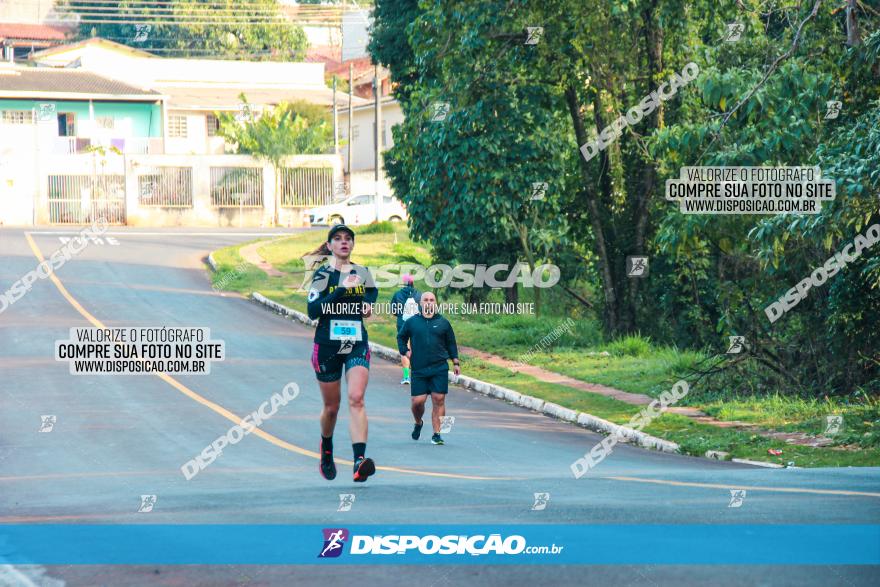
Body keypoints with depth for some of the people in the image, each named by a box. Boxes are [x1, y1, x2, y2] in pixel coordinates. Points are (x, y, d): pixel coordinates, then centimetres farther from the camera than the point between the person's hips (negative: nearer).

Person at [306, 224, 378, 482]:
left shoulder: (363, 273, 8)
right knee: (331, 407, 9)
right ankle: (326, 452, 38)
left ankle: (360, 460, -30)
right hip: (327, 345, -1)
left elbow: (372, 293, 31)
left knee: (356, 398, -18)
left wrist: (369, 304, 8)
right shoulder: (323, 274, -3)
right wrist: (341, 290, -23)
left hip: (357, 346, 1)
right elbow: (313, 310, -15)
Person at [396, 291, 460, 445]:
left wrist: (455, 362, 13)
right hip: (419, 369, 0)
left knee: (439, 400, -6)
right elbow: (401, 337, 22)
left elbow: (451, 344, 17)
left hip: (440, 369, 0)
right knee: (417, 401, -4)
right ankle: (418, 423, 27)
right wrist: (405, 351, 6)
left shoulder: (443, 323, 9)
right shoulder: (411, 322, 7)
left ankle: (437, 434, 0)